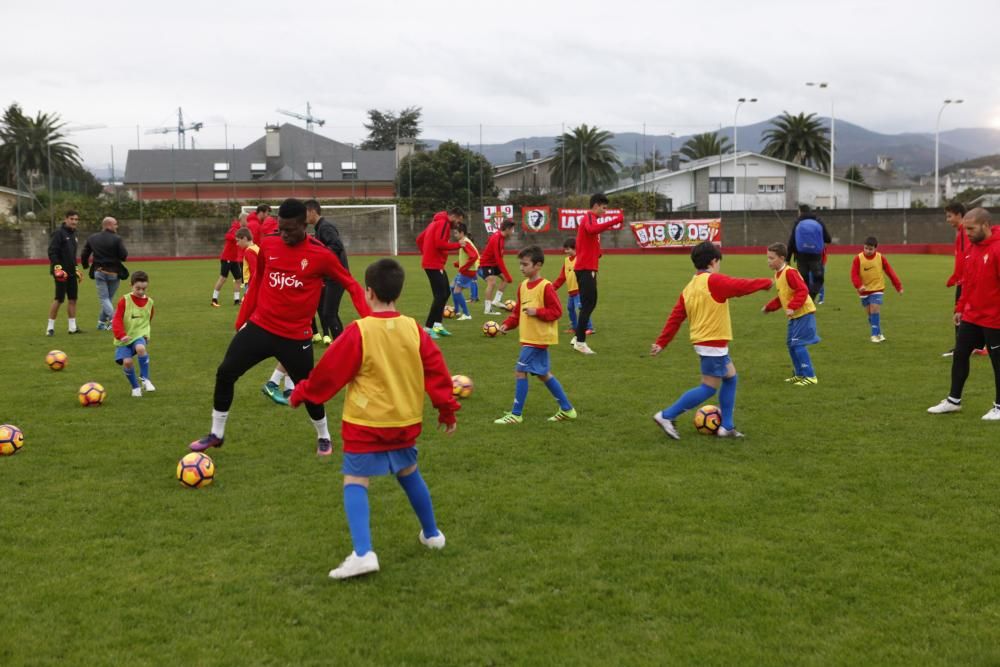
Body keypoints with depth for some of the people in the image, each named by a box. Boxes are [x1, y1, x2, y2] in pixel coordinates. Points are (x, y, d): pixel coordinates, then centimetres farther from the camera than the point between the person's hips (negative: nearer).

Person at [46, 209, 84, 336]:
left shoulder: (73, 234, 15)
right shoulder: (58, 233, -11)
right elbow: (52, 252, -17)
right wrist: (57, 267, -26)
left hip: (71, 272, 8)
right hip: (61, 272, -8)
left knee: (73, 298, 8)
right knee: (59, 299, -6)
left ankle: (73, 326, 14)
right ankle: (50, 327, 2)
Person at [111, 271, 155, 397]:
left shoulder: (149, 302, 4)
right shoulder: (124, 300, -7)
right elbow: (117, 319, -11)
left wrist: (146, 335, 9)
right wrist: (121, 335, -23)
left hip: (140, 336, 1)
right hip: (124, 339, -1)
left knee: (141, 348, -32)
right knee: (127, 362, -16)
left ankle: (144, 378, -16)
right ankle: (135, 387, 8)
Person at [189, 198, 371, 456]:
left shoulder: (320, 255, -13)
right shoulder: (268, 245, -1)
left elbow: (351, 284, -6)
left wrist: (367, 318, -20)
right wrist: (241, 320, 15)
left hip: (296, 336, -3)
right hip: (259, 326, 4)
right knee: (225, 373, -2)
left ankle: (324, 438, 30)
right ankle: (216, 434, 15)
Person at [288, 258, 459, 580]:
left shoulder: (358, 332, -15)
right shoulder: (414, 330, -2)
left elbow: (329, 370, -7)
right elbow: (436, 370, 4)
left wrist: (302, 393, 9)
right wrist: (447, 408, 17)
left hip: (366, 423, -5)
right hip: (406, 421, 5)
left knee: (355, 482, -4)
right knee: (409, 473, 24)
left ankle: (363, 553, -20)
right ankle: (432, 534, 39)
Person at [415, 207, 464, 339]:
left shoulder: (437, 222, 18)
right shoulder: (444, 223, -12)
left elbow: (419, 238, 21)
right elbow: (440, 243, -25)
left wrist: (426, 253, 16)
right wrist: (457, 245, -15)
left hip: (434, 263, 11)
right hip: (434, 264, -11)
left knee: (445, 292, 16)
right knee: (440, 295, -10)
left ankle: (437, 324, 17)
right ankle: (428, 328, -9)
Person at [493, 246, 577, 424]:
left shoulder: (545, 287, -15)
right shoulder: (523, 286, 11)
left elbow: (556, 311, -15)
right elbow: (518, 311, 18)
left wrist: (537, 312, -24)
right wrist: (508, 323, 3)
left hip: (538, 338, -9)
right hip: (528, 337, 9)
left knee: (520, 371, -9)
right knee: (543, 374, 14)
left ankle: (516, 414, -1)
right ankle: (567, 409, 23)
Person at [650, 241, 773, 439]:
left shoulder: (689, 288, 9)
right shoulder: (715, 281, -14)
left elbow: (675, 317, 7)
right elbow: (742, 286, -12)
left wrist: (661, 343, 8)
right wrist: (766, 282, 6)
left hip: (703, 342, 9)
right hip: (713, 344, -9)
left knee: (730, 377, 18)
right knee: (709, 388, -3)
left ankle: (726, 426, 20)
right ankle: (667, 416, -2)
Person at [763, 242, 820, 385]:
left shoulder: (789, 273, -19)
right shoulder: (777, 274, 10)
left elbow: (803, 290, -25)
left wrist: (792, 307, -31)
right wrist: (769, 307, 11)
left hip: (804, 313, -10)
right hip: (794, 315, 10)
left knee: (798, 344, -11)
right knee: (791, 344, 12)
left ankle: (810, 376, -5)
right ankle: (799, 374, 24)